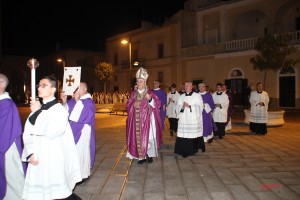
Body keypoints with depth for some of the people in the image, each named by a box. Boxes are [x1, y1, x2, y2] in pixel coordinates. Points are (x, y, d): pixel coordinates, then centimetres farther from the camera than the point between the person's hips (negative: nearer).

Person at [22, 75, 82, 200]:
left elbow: (53, 131, -23)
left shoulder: (59, 109, -7)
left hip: (54, 159, -6)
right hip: (37, 159, 6)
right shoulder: (36, 109, 11)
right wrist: (30, 153, -7)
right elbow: (27, 134, 8)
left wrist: (38, 112, -15)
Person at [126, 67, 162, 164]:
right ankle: (142, 156, 14)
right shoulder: (133, 93, 10)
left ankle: (149, 155, 15)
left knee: (148, 137, -2)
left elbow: (157, 103, -6)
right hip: (137, 120, 3)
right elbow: (128, 105, 11)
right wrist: (133, 105, -10)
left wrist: (150, 99, -24)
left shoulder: (150, 92, -1)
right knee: (138, 137, 2)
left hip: (147, 119, -3)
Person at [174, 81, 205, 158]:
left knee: (194, 134, -3)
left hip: (194, 120, -2)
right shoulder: (181, 96, 14)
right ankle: (185, 151, 3)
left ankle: (194, 150, 13)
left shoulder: (197, 96, 4)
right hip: (184, 120, 2)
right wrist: (182, 106, -13)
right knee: (184, 134, -4)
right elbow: (178, 107, 7)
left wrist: (189, 106, -13)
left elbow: (199, 107, -4)